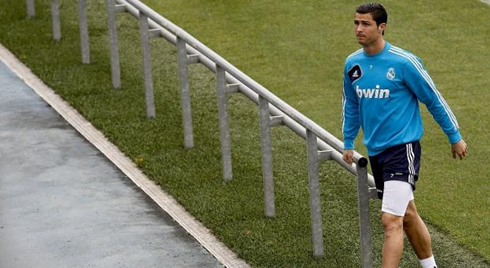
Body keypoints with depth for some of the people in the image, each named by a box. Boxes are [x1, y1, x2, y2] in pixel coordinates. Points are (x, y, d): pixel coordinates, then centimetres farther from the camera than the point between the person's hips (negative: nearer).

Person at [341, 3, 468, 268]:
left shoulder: (403, 62, -14)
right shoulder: (352, 63, 4)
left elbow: (434, 99, -4)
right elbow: (350, 104, 21)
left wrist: (455, 137, 3)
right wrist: (348, 142, 23)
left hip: (402, 148, -7)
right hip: (375, 151, 7)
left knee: (391, 221, -17)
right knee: (407, 216, 19)